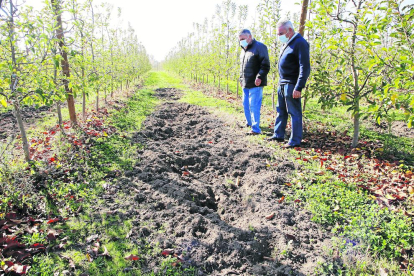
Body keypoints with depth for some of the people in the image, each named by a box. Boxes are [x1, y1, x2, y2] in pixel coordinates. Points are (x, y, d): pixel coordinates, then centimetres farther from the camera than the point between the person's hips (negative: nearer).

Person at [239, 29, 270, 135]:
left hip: (255, 84, -8)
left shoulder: (259, 47, -8)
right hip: (246, 84, 8)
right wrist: (241, 78, 20)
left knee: (254, 105, -10)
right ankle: (249, 122, 34)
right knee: (246, 104, 16)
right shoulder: (244, 49, 18)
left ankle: (256, 129, -6)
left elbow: (265, 65, -14)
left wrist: (259, 77, -21)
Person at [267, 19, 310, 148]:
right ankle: (278, 135, 27)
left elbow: (305, 68, -18)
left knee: (294, 112, -3)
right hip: (282, 83, 9)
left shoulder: (300, 43, -12)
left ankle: (295, 141, 4)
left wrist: (299, 88, -22)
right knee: (281, 111, 15)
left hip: (291, 84, -9)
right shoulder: (286, 43, 16)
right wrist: (281, 82, 18)